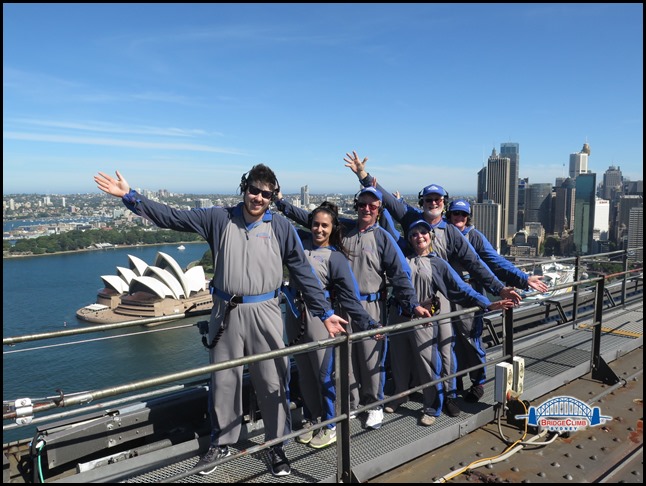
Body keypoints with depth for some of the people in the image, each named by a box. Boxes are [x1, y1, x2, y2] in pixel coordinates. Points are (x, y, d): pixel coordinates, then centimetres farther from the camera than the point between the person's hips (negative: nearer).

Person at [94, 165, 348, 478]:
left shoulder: (281, 228, -2)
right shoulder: (219, 219, 1)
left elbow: (304, 273, 0)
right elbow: (171, 217, 2)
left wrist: (325, 312, -3)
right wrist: (130, 197, -4)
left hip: (264, 314, -1)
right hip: (226, 313, 2)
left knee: (273, 383, 5)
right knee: (223, 382, 14)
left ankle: (277, 446, 26)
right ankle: (221, 443, 36)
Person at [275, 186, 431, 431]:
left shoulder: (383, 237, -1)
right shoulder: (343, 227, 6)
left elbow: (399, 273, -3)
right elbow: (310, 218, 10)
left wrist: (413, 303, -11)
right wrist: (281, 202, 6)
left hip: (371, 305, -2)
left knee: (371, 357, 3)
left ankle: (374, 405, 23)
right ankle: (350, 403, 27)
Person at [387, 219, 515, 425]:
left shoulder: (437, 264, 2)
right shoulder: (402, 258, 5)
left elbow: (461, 288, -2)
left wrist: (487, 304, -9)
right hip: (398, 317, 2)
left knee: (427, 364, -2)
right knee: (399, 361, 13)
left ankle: (432, 408, 15)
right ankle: (398, 396, 34)